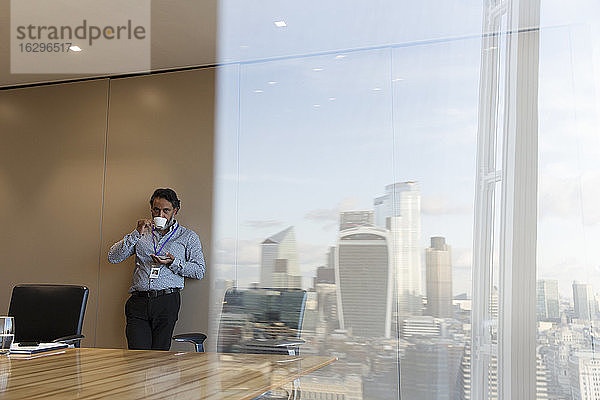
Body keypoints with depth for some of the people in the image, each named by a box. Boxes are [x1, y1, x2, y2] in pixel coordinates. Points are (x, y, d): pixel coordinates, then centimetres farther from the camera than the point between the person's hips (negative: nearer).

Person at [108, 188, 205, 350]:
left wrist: (173, 263, -8)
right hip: (139, 302, 1)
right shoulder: (142, 234, 19)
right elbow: (113, 257, 8)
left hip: (167, 302, -1)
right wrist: (137, 234, -2)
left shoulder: (188, 237, 13)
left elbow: (199, 271, 7)